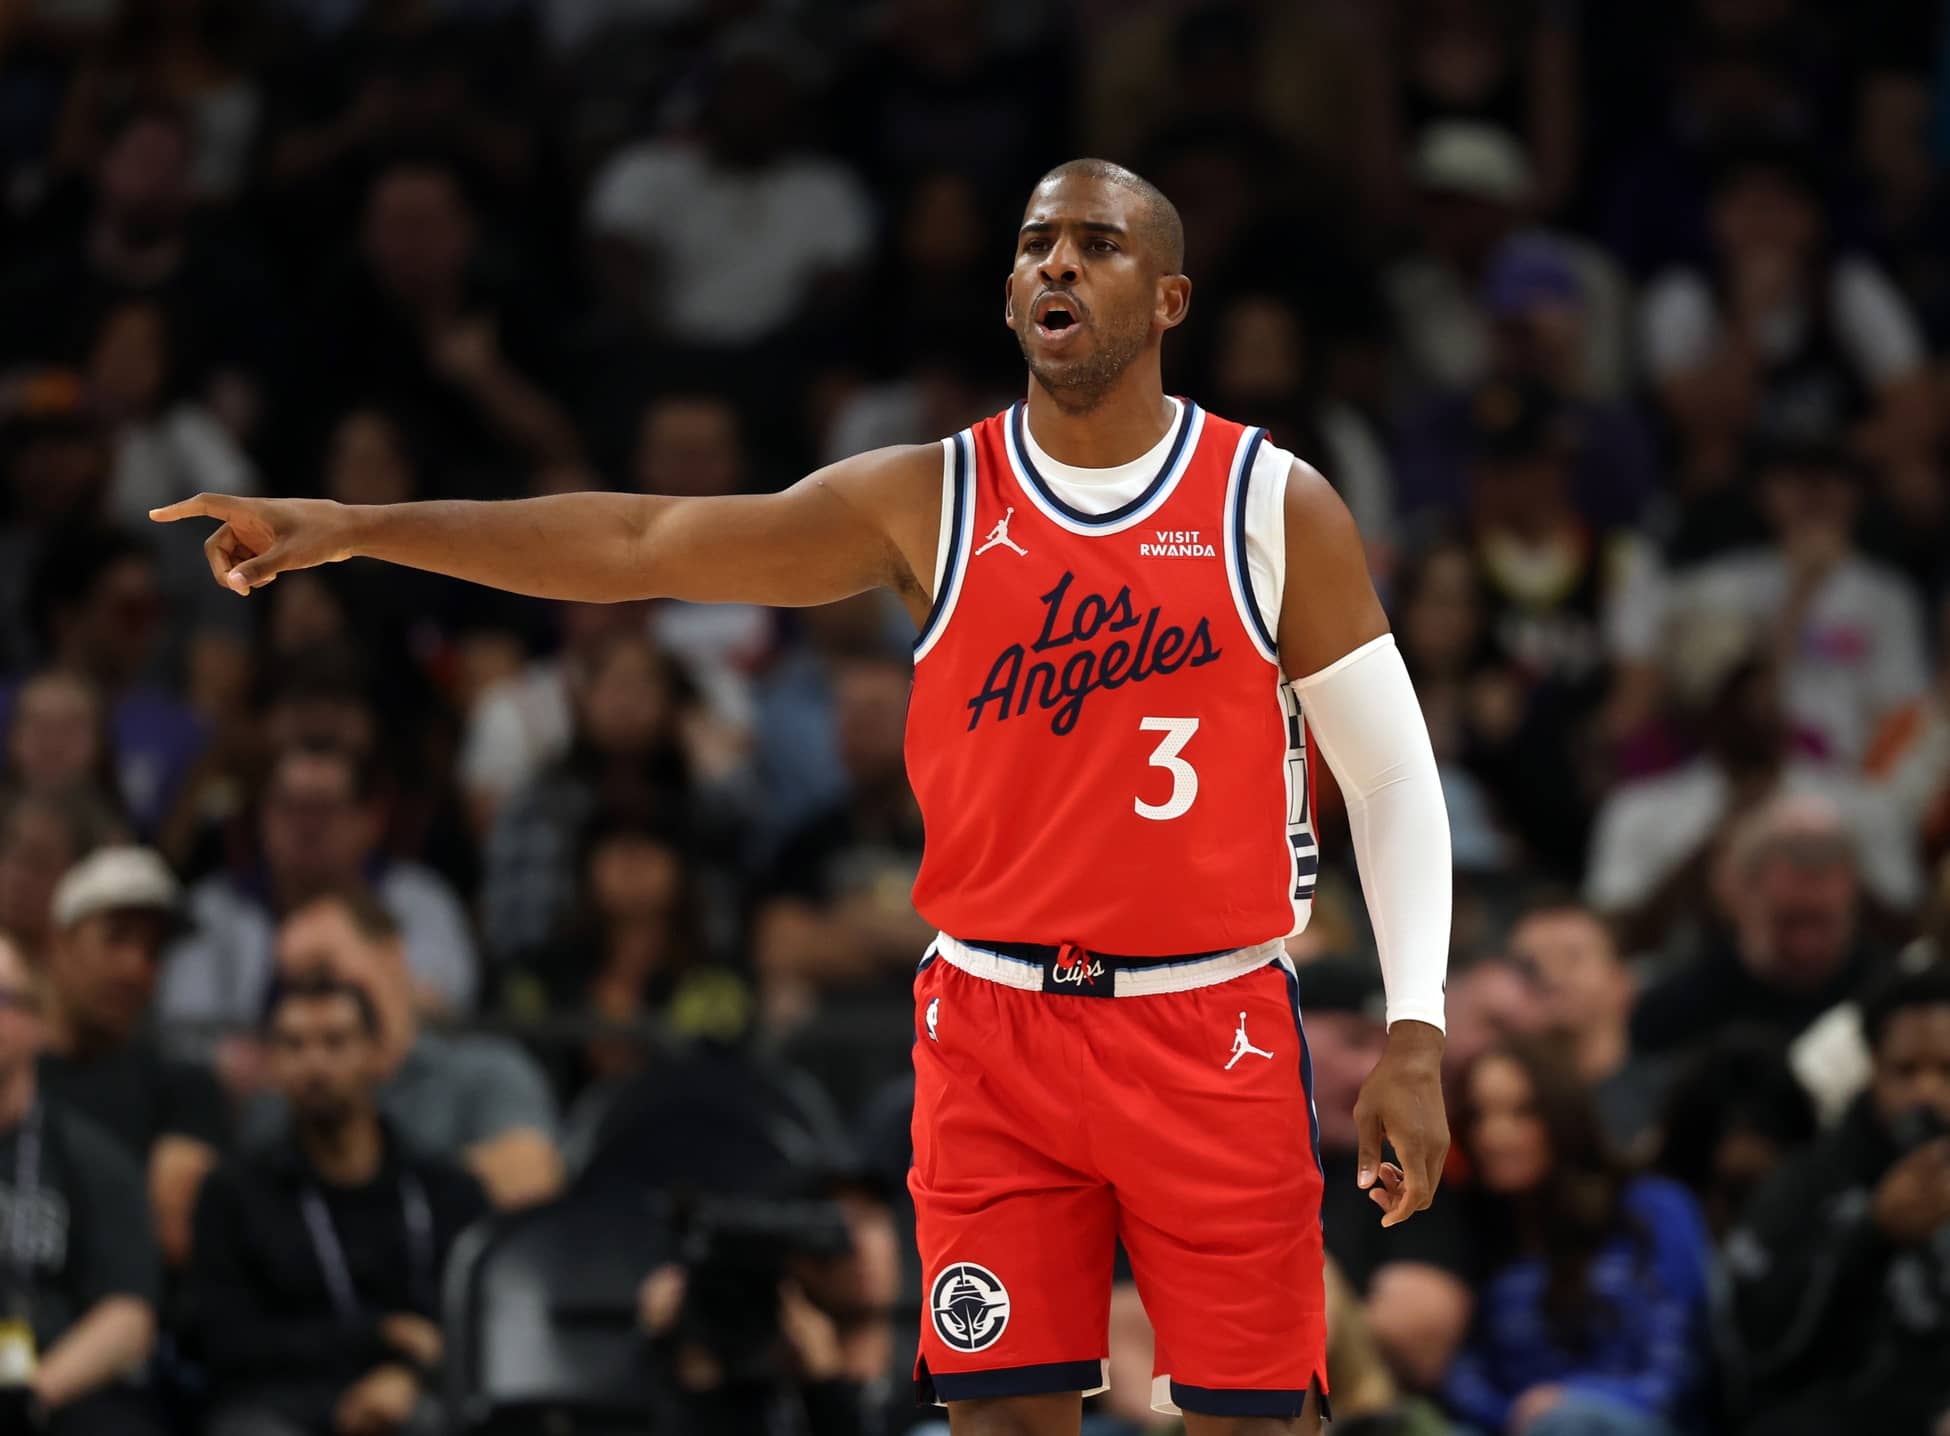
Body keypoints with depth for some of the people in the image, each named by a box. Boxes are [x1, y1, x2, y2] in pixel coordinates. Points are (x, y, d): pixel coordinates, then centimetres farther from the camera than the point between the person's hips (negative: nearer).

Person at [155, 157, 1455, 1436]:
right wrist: (356, 529, -6)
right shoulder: (928, 503, 3)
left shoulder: (1279, 508, -1)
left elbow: (1396, 778, 2)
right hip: (995, 1030, 2)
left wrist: (1416, 1038, -8)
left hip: (1214, 1036, -2)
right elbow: (640, 541, 1)